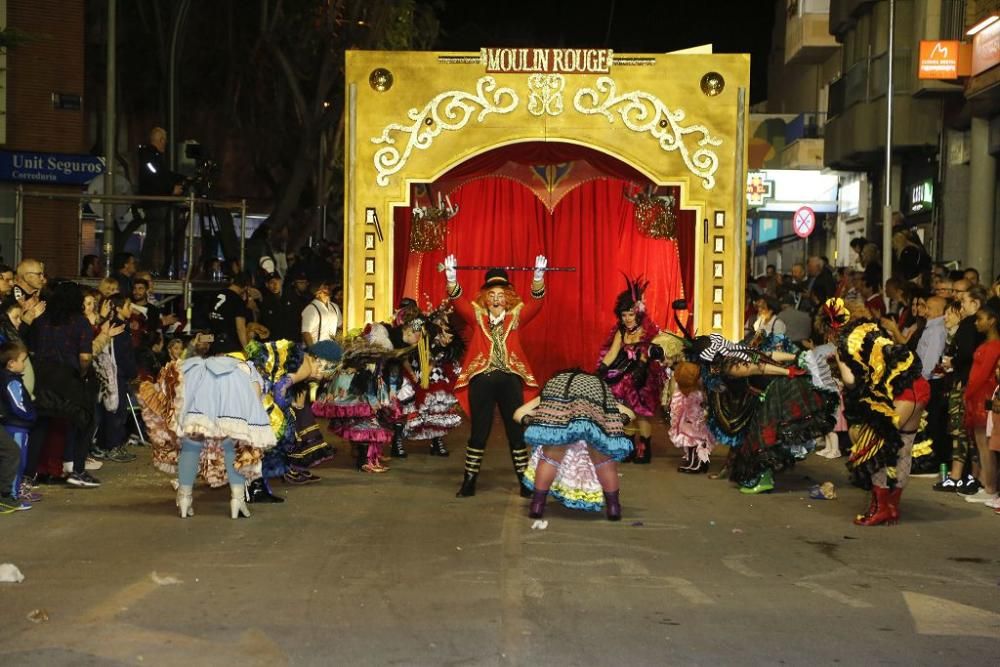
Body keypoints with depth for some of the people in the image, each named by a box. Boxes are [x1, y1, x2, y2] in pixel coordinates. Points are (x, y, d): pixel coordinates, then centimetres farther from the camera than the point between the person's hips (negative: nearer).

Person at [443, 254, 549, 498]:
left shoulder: (517, 316, 7)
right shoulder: (477, 316, 7)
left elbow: (536, 302, -6)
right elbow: (458, 301, -7)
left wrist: (538, 276, -23)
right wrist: (451, 276, -24)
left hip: (511, 380, 0)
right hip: (481, 380, 0)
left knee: (516, 432, 5)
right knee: (478, 432, 5)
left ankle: (525, 482, 11)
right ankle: (469, 481, 12)